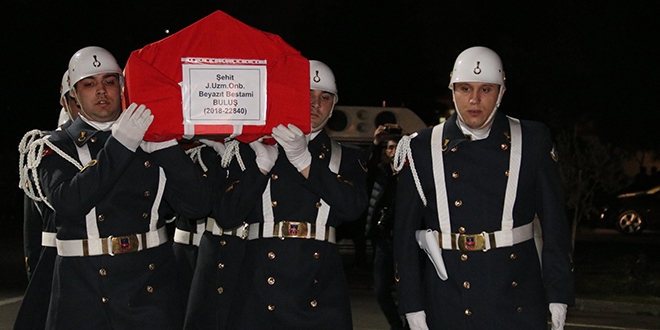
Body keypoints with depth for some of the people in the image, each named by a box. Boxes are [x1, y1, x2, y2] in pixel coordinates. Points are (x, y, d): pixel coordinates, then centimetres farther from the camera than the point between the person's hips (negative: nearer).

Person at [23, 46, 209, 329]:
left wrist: (166, 145, -10)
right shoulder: (53, 148, 4)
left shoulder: (148, 141, 9)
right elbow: (67, 202, -16)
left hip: (151, 286, 2)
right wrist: (120, 145, -18)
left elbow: (195, 207, -1)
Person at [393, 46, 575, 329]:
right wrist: (413, 307, -3)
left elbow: (554, 224, 2)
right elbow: (405, 232, 1)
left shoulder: (532, 141, 2)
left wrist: (558, 296, -2)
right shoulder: (421, 149, 0)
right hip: (449, 306, 0)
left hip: (519, 304, 0)